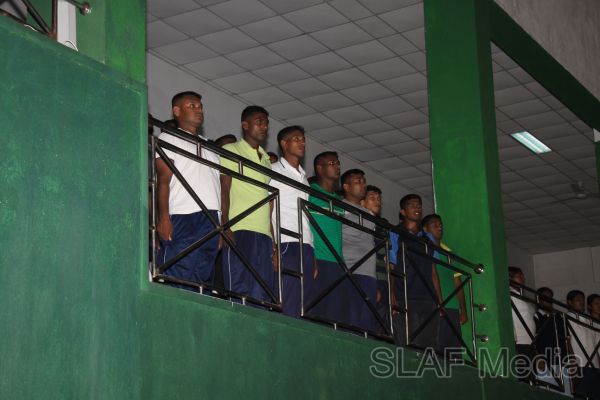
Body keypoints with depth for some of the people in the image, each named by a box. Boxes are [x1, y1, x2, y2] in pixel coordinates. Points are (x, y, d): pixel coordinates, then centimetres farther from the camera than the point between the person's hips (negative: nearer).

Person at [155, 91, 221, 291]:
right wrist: (163, 216, -16)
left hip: (211, 220, 6)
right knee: (177, 279, -12)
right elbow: (163, 178, -3)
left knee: (203, 279, 1)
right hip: (182, 216, -6)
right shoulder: (168, 138, 9)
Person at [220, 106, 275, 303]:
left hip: (264, 234, 6)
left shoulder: (265, 159, 26)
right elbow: (224, 190, -3)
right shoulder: (231, 151, 8)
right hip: (240, 230, -6)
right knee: (241, 290, -13)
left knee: (264, 295, -1)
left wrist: (273, 237, 13)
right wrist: (225, 227, -15)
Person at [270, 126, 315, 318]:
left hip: (306, 246, 6)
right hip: (286, 244, -6)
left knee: (304, 304, 0)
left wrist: (312, 254, 13)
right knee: (289, 308, -14)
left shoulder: (303, 177, 26)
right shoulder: (274, 171, 6)